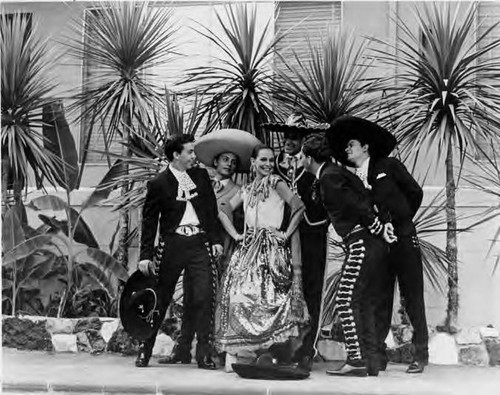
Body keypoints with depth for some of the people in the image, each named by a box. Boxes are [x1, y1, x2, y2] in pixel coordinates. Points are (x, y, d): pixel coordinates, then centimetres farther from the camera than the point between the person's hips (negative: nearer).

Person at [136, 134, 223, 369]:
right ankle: (145, 349, 18)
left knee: (203, 297, -7)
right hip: (173, 244, -2)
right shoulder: (159, 184, -1)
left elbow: (211, 209, 14)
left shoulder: (201, 176, 10)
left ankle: (203, 354, -2)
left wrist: (215, 240, 6)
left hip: (199, 244, 2)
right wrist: (146, 256, -2)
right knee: (161, 298, 4)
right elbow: (149, 222, 2)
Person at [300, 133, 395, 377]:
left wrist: (381, 231, -12)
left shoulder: (329, 177, -13)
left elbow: (358, 205, -18)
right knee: (365, 303, 11)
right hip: (369, 243, 10)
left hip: (362, 241, -10)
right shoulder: (332, 172, 17)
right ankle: (371, 362, 14)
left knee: (346, 300, -10)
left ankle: (356, 361, -11)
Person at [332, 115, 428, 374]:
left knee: (413, 298, 0)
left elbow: (415, 193, 5)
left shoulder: (388, 166, 1)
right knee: (379, 301, 2)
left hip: (403, 239, -3)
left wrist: (400, 220, 9)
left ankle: (421, 353, 5)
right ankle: (378, 355, 5)